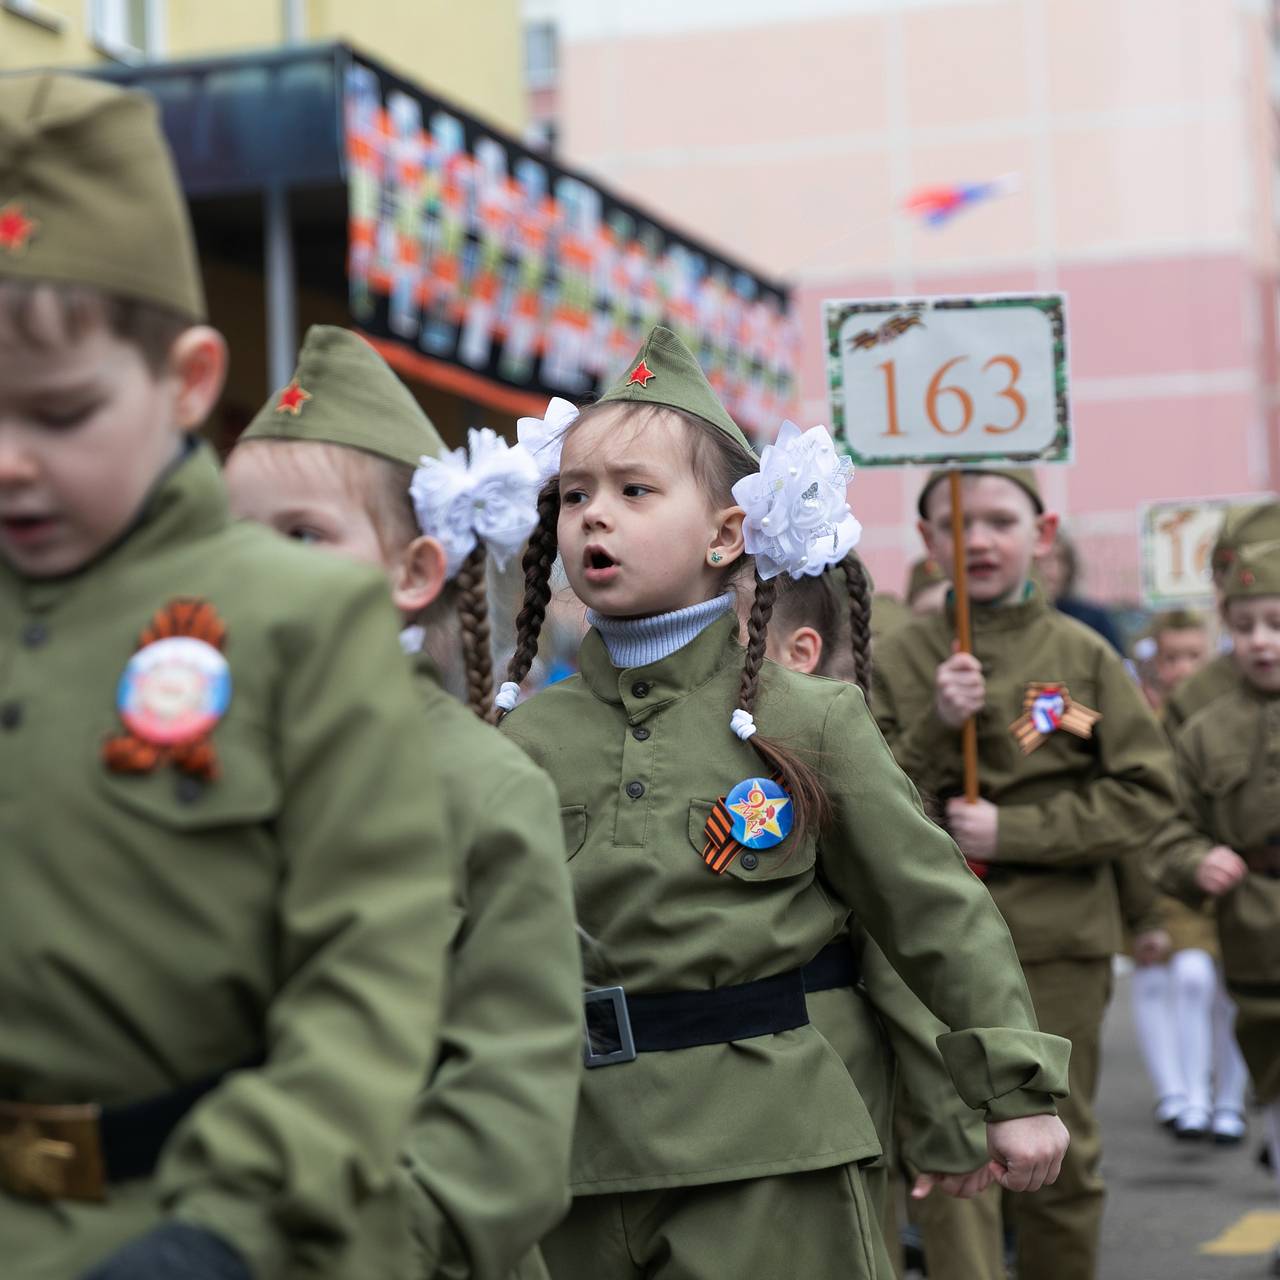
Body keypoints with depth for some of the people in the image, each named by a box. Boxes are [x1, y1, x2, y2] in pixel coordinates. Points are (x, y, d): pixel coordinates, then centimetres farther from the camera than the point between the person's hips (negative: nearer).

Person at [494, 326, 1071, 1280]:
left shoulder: (807, 720, -1)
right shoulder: (531, 736, 5)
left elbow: (938, 911, 1)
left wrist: (1018, 1088, 1)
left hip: (766, 1165, -3)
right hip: (580, 1161, 3)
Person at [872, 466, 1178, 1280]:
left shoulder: (1083, 656, 0)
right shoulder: (900, 660, 2)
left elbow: (1147, 795, -3)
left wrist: (1015, 831, -11)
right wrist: (935, 726, -16)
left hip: (1059, 944, 0)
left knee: (1059, 1150, 10)